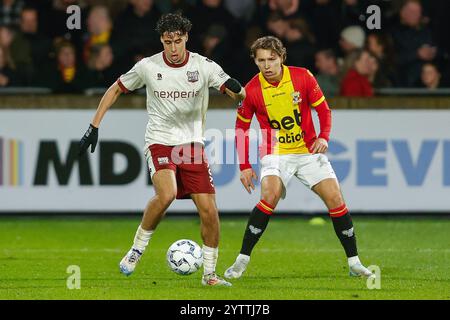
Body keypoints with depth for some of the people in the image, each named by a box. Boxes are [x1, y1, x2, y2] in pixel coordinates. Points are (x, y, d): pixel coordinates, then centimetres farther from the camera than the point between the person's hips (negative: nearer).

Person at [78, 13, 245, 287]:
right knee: (167, 194, -29)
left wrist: (235, 88, -36)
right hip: (160, 142, -2)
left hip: (192, 144, 2)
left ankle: (210, 273, 9)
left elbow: (239, 94, -11)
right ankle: (137, 249, -8)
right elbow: (116, 90, 10)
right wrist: (94, 127, 5)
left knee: (208, 209, -7)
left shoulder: (204, 66, -6)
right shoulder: (148, 67, -5)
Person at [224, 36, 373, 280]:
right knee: (270, 195, -27)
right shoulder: (251, 90, -9)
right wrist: (244, 166, -2)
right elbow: (241, 128, 4)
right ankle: (242, 260, -18)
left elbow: (323, 109, 2)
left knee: (335, 199, -7)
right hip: (275, 153, -2)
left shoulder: (303, 77, -9)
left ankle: (354, 262, 7)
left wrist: (324, 137, -15)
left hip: (309, 151, 2)